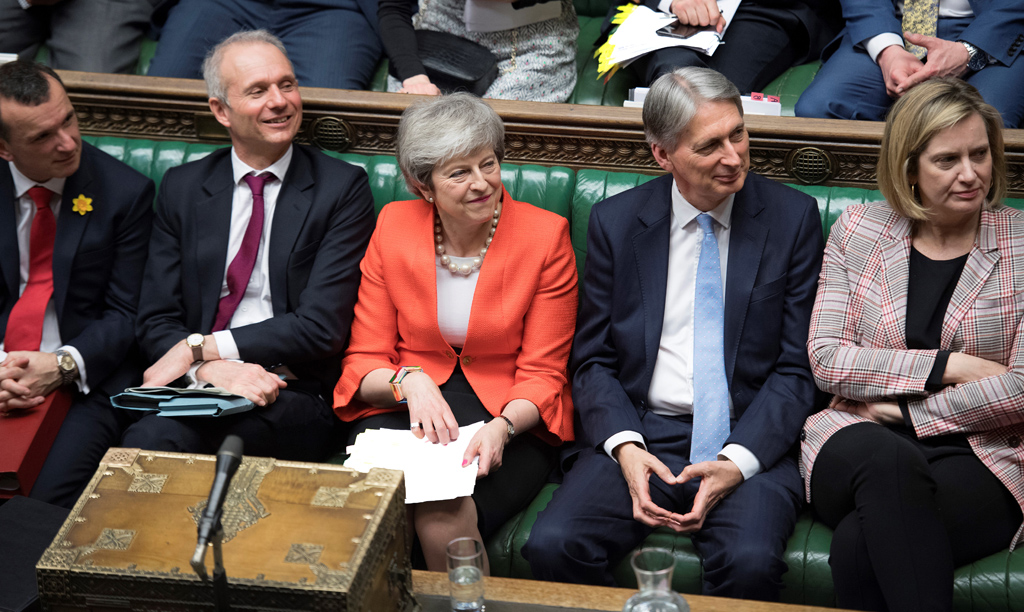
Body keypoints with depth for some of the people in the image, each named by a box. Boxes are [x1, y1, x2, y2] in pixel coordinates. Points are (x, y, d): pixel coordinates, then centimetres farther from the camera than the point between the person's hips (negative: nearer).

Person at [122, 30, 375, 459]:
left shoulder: (342, 188, 3)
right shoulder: (182, 188, 14)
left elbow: (321, 327, -5)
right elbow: (156, 319, 9)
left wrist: (199, 348, -9)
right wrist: (209, 368, -14)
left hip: (292, 396, -3)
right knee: (143, 443, -33)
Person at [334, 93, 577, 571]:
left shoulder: (546, 237, -5)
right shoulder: (393, 226, 2)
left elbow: (542, 375, -2)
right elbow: (364, 361, 4)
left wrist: (501, 427, -23)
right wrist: (408, 382, -19)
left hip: (512, 419, -2)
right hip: (404, 407, 2)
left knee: (444, 514, -32)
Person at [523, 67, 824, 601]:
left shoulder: (792, 217, 3)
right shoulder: (614, 222, 6)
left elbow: (797, 370, 2)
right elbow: (593, 361, 9)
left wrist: (737, 461, -13)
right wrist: (625, 447, -11)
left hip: (748, 441, -1)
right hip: (639, 434, 2)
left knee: (751, 562, -32)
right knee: (551, 546, -25)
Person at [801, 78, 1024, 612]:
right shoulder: (857, 231, 10)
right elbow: (826, 360, 1)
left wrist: (904, 412, -7)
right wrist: (948, 365, -9)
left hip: (981, 459, -2)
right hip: (859, 447, 2)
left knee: (858, 544, -34)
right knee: (889, 460, -38)